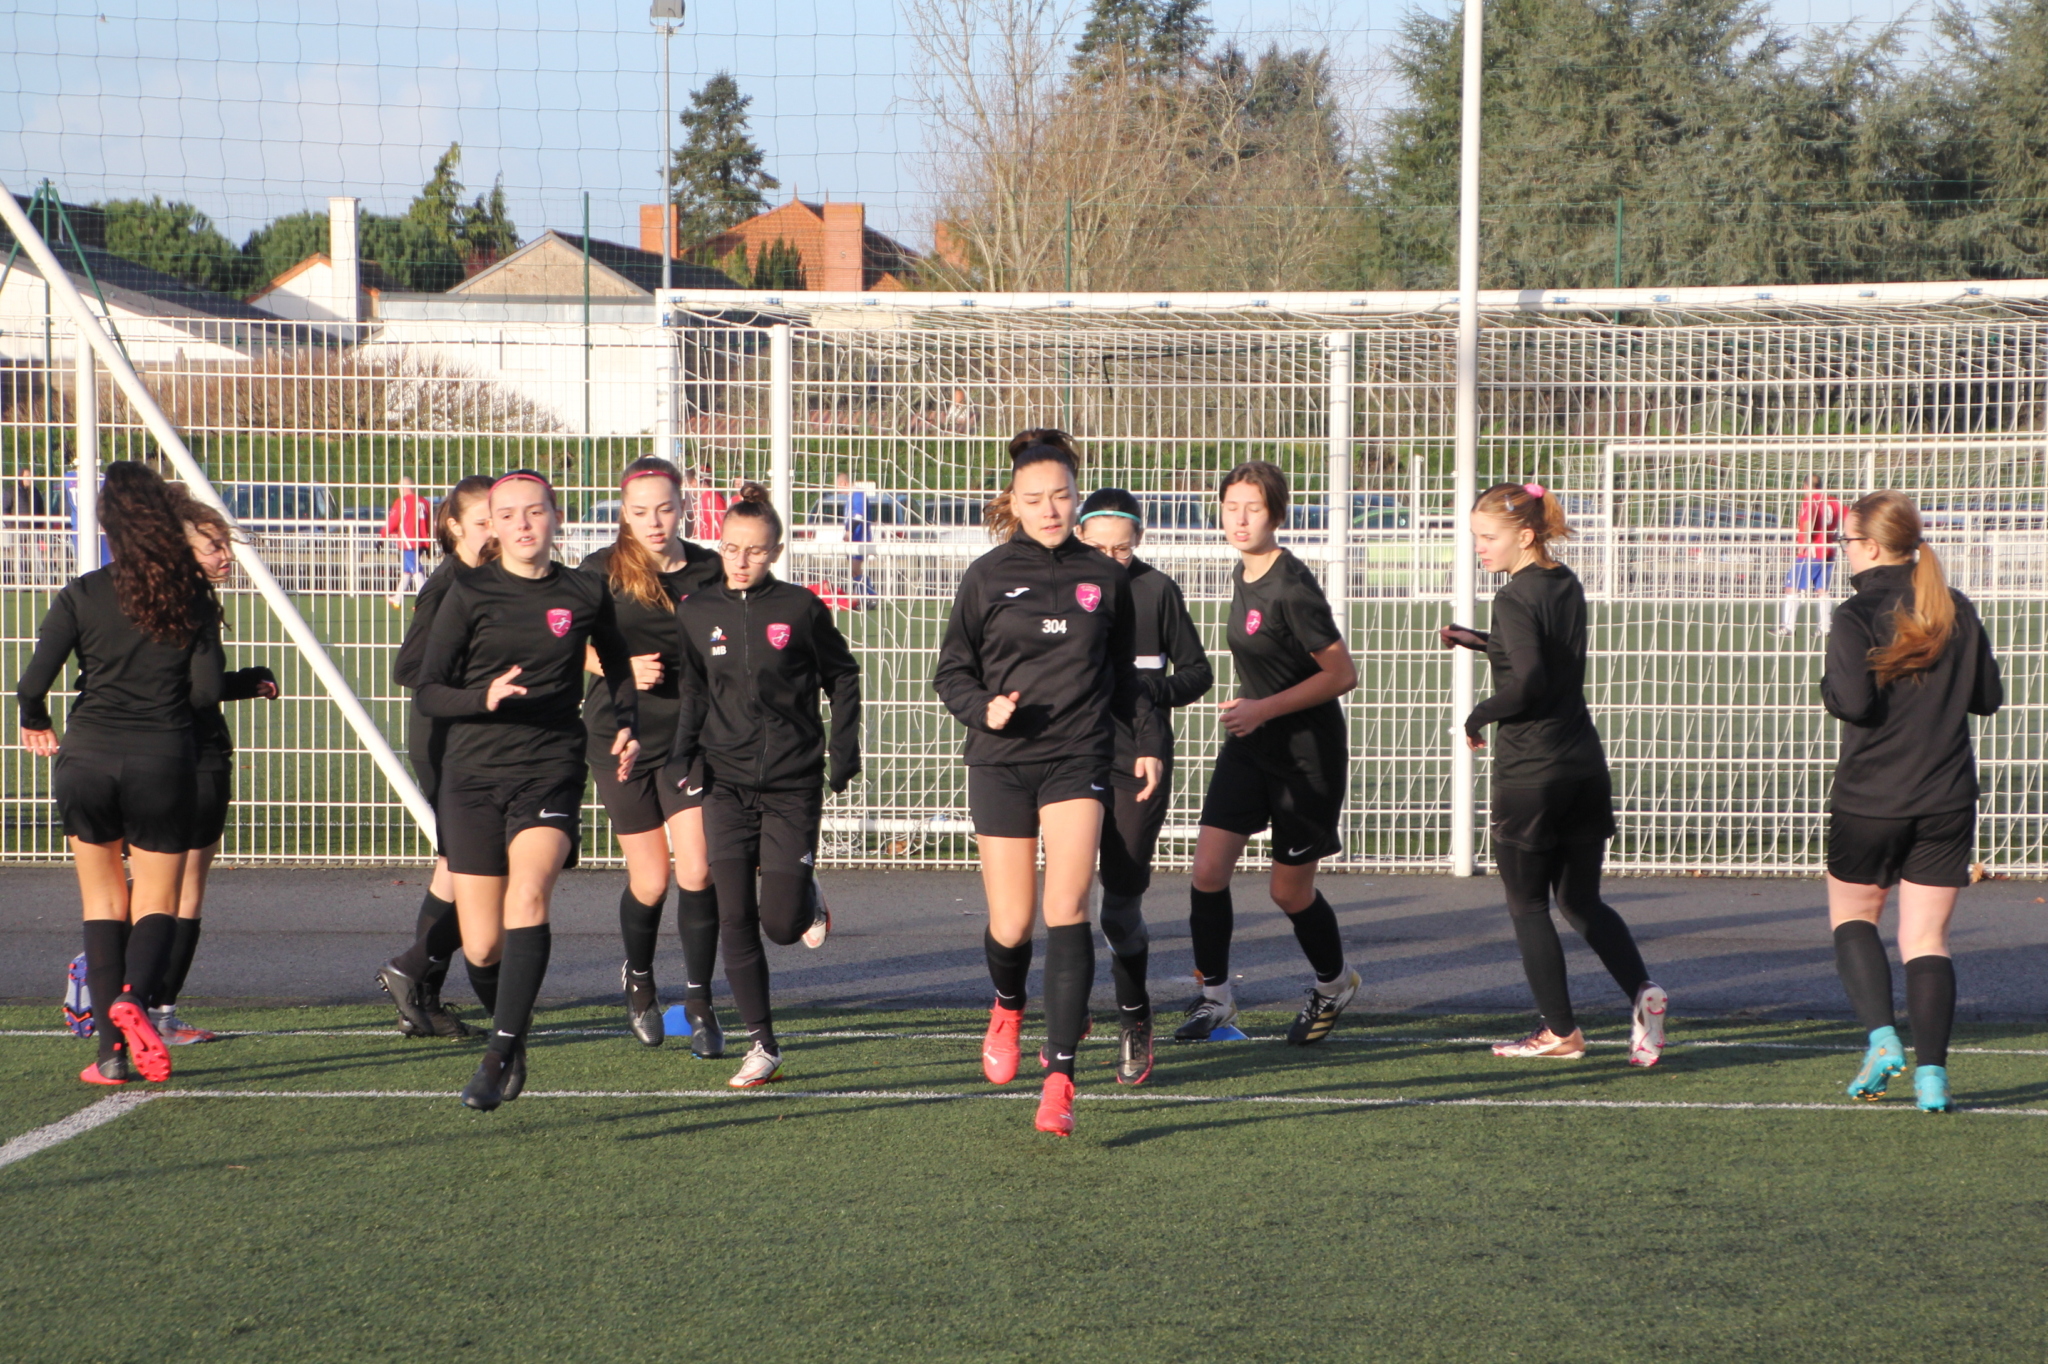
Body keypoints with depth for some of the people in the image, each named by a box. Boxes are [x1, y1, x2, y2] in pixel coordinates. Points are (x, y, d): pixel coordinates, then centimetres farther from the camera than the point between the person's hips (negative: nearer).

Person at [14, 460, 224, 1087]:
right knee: (157, 903, 10)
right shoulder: (191, 597, -1)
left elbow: (33, 682, -7)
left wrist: (38, 725, 15)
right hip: (163, 759, 0)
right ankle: (134, 995, -21)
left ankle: (112, 1049, 7)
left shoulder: (81, 596, -3)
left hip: (87, 758, 0)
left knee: (104, 903, 13)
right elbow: (207, 689, -4)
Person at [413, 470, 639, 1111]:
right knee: (482, 948, 0)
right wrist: (485, 697, -21)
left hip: (551, 772, 0)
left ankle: (500, 1056, -26)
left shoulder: (585, 594, 5)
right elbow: (428, 693, -3)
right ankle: (512, 1030, 31)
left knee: (528, 895, -27)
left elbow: (618, 664, 25)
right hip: (474, 774, 0)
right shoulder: (470, 593, 1)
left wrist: (626, 724, 8)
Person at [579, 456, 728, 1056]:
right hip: (622, 737, 0)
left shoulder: (710, 572, 0)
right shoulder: (601, 571, -3)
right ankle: (638, 980, 36)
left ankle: (699, 1001, 2)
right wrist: (622, 668, -13)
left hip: (691, 736, 0)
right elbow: (573, 646, 5)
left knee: (696, 871, -12)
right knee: (650, 880, 7)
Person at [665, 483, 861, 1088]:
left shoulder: (800, 610, -3)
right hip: (726, 786, 2)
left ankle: (808, 901, 32)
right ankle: (762, 1045, 5)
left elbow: (842, 678, 9)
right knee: (735, 919, -4)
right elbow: (691, 693, 12)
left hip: (792, 784, -2)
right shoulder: (696, 612, 4)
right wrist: (681, 759, -1)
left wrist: (842, 753, 3)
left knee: (781, 923, -6)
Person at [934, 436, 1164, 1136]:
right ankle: (1008, 1006, 37)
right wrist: (983, 709, -12)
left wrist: (1151, 740, 8)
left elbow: (1123, 675, 19)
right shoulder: (988, 577, 3)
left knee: (1067, 909, -15)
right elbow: (951, 671, 8)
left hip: (1078, 760, 0)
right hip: (1000, 762, 0)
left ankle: (1060, 1079, -16)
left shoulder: (1106, 578, 8)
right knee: (1011, 924, 0)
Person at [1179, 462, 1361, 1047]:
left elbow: (1342, 673, -20)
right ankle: (1215, 994, 9)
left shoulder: (1292, 588, -22)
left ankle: (1333, 983, 32)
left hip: (1308, 751, -7)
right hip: (1251, 742, 7)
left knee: (1289, 889, 5)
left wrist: (1265, 708, -20)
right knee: (1208, 868, -6)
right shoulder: (1242, 573, 4)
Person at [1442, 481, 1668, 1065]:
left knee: (1527, 906, 6)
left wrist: (1479, 716, -10)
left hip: (1529, 770, -8)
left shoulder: (1515, 599, -14)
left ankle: (1560, 1031, 7)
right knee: (1581, 900, 15)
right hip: (1584, 763, 8)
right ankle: (1642, 990, -6)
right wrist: (1480, 641, 18)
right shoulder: (1568, 586, 11)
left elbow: (1529, 683, -25)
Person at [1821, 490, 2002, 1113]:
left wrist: (1829, 684, -1)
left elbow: (1852, 702, -21)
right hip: (1946, 799, 3)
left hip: (1869, 800, -3)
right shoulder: (1958, 611, 5)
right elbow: (1988, 697, 10)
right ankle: (1931, 1071, -5)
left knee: (1852, 915, 17)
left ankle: (1882, 1037, -1)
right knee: (1927, 936, 6)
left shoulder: (1857, 616, -11)